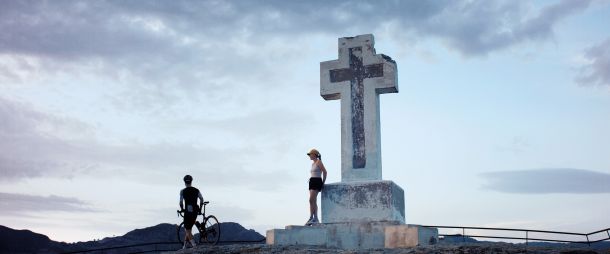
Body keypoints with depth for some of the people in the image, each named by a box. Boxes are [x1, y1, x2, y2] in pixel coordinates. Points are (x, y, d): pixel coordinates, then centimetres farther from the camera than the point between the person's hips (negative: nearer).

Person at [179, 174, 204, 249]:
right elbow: (202, 199, 2)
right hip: (195, 212, 4)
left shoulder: (183, 191, -5)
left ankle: (194, 245, -15)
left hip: (187, 212, -4)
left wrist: (182, 209, 9)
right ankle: (185, 246, 23)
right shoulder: (196, 190, 5)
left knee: (188, 231, 1)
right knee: (189, 228, 18)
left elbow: (181, 202, -9)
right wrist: (200, 208, 16)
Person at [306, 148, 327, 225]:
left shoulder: (319, 162, -6)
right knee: (314, 201, 5)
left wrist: (323, 183, -6)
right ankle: (315, 219, 5)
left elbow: (325, 172, -11)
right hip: (312, 182, 9)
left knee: (311, 200, -16)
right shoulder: (313, 164, 20)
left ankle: (311, 218, -18)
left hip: (317, 182, -9)